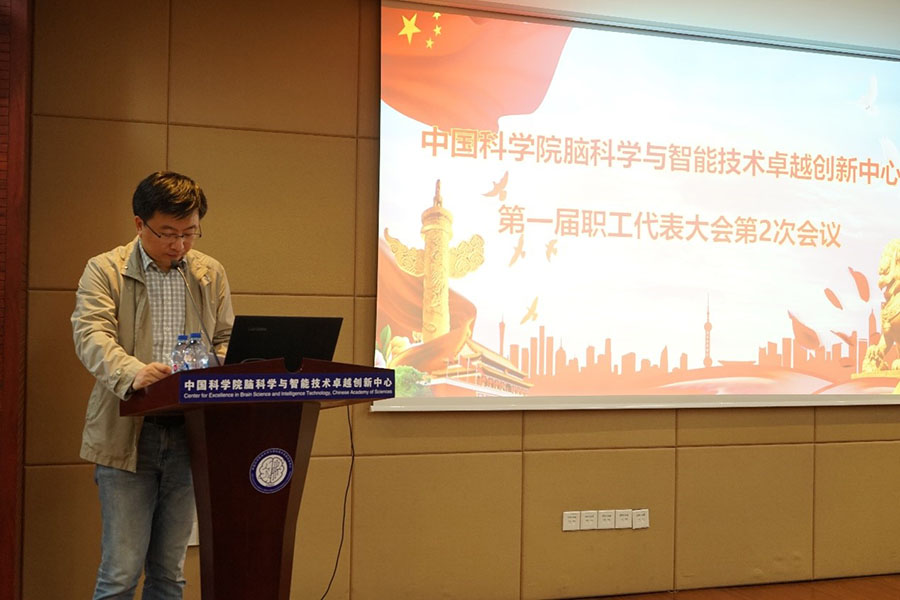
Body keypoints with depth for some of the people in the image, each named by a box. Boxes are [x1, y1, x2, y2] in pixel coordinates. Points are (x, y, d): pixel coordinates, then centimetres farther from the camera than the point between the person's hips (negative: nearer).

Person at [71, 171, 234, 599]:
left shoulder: (211, 274, 13)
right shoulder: (104, 270, 1)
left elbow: (226, 340, 14)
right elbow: (91, 335, -12)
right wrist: (133, 371, -32)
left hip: (190, 432, 3)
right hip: (127, 435, -3)